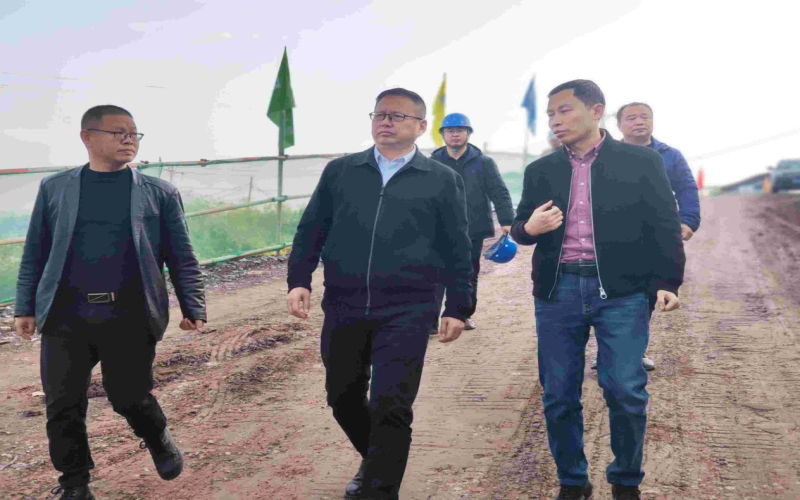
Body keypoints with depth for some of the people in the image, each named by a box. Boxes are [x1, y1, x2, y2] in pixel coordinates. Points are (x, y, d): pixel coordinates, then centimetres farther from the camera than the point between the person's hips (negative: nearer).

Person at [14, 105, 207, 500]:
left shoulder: (159, 193, 8)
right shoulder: (54, 188, 11)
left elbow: (181, 257, 7)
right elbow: (35, 253, 13)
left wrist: (193, 308, 0)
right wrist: (25, 307, 9)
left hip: (130, 317, -1)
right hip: (65, 316, 2)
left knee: (130, 397, 2)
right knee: (63, 406, 2)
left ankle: (158, 440, 35)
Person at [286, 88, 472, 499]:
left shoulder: (442, 180, 5)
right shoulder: (339, 172, 10)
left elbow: (457, 250, 5)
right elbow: (310, 231, 11)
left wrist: (457, 307, 1)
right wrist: (299, 281, -1)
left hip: (407, 312, -3)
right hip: (342, 309, 3)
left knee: (390, 407, -7)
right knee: (343, 399, 13)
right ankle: (375, 461, 39)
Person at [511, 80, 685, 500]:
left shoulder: (640, 161, 3)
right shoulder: (541, 170, 11)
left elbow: (665, 226, 3)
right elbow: (519, 226, 16)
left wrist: (667, 282, -7)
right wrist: (529, 228, -8)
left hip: (621, 291, -3)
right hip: (557, 291, 3)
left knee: (625, 391, -6)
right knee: (558, 395, 5)